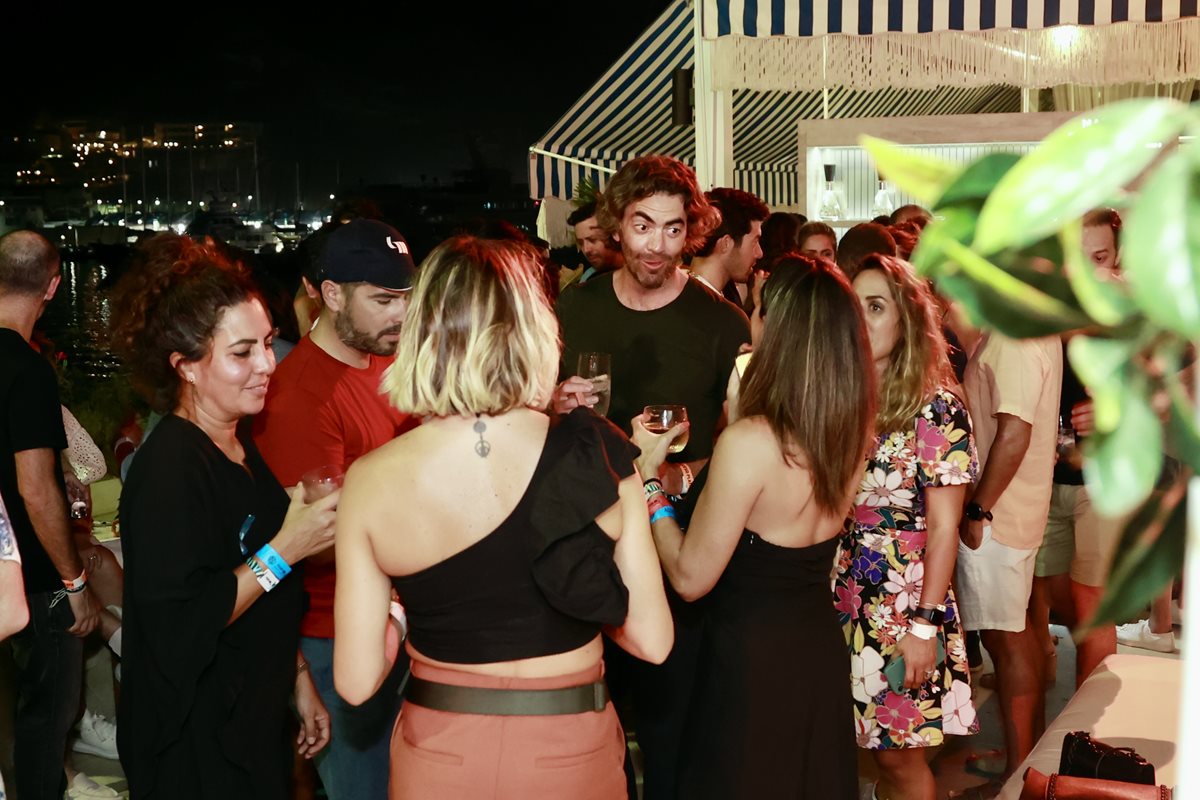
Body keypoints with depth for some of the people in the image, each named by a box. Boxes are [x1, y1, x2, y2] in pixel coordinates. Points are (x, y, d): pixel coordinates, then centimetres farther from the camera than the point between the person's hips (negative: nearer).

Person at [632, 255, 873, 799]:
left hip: (753, 660, -6)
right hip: (821, 649, 7)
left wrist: (648, 478, -9)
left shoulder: (749, 442, -26)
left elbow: (690, 578, -18)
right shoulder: (851, 431, -5)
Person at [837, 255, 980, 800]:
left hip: (901, 604, -4)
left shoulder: (935, 409, -8)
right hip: (834, 597, 4)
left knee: (897, 754, 4)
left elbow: (943, 526, -8)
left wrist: (926, 623, -12)